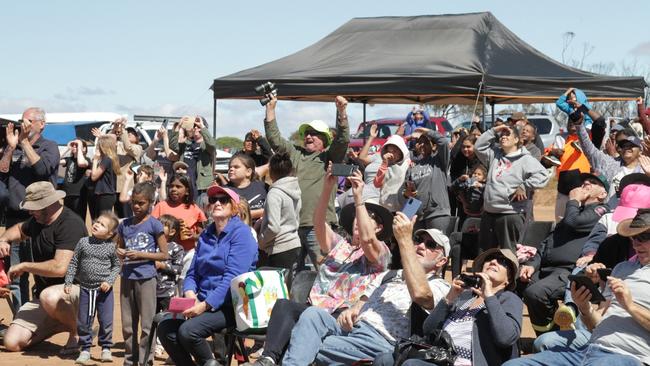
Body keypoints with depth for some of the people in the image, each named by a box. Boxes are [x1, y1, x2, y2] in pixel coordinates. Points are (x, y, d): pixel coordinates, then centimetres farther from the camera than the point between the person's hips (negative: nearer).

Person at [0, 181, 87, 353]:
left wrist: (24, 266, -16)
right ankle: (61, 324, 14)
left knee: (49, 297, -43)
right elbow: (20, 229, 33)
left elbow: (60, 267, -30)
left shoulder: (70, 223, -20)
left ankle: (78, 330, -12)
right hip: (42, 292, 8)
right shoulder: (37, 220, 8)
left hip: (75, 287, -8)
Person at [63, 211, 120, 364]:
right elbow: (74, 263, 4)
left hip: (104, 289, -2)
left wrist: (109, 281, -11)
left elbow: (116, 266, 2)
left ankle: (106, 348, 18)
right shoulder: (83, 242, -2)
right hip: (85, 288, 2)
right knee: (83, 321, 7)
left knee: (106, 320, 2)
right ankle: (85, 349, 19)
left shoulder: (111, 247, -6)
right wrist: (68, 282, 0)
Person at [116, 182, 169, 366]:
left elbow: (164, 254, -5)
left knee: (147, 324, -1)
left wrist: (140, 255, -14)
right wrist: (120, 253, -2)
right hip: (127, 277, 5)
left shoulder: (154, 224, -4)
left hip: (146, 278, -5)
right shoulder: (125, 224, 9)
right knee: (128, 324, 11)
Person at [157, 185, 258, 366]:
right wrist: (190, 295, -7)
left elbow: (233, 277, -17)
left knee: (187, 330, -27)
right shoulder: (205, 235, 16)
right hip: (204, 302, 7)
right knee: (165, 328, -13)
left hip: (231, 305, -7)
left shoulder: (241, 232, -7)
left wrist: (206, 305, -22)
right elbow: (193, 273, 15)